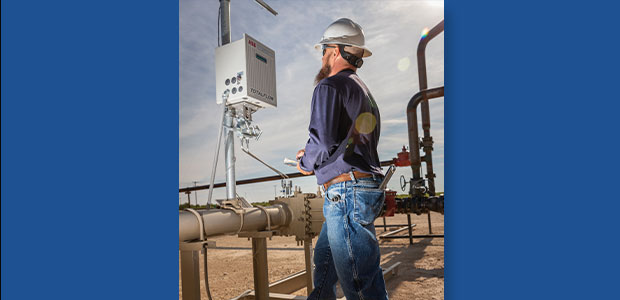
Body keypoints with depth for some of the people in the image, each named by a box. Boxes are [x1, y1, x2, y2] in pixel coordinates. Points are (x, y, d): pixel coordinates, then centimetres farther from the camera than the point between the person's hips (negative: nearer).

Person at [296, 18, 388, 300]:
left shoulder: (330, 86, -8)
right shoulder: (364, 92, 22)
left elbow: (323, 142, -20)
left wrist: (307, 163, 2)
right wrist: (313, 155, 20)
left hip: (346, 192, -10)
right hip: (368, 186, 10)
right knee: (324, 260, 23)